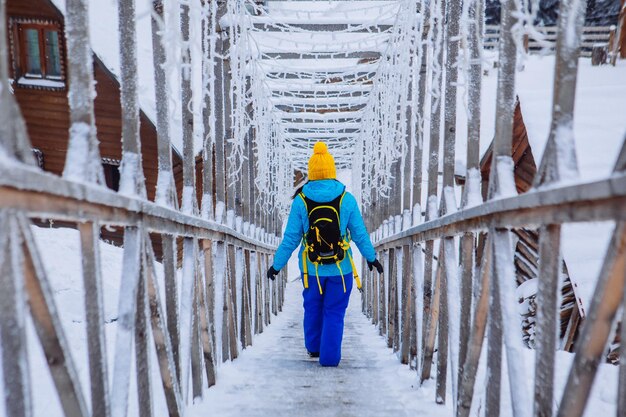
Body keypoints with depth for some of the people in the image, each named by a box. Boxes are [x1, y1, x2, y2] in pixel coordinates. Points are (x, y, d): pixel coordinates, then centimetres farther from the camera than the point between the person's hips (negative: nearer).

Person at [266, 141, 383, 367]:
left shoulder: (300, 200, -10)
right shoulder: (347, 199, -9)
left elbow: (291, 238, -7)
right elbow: (360, 234, -3)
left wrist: (277, 264, 4)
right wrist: (371, 257, 13)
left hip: (312, 268, 1)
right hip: (340, 268, -1)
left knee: (313, 307, 23)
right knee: (335, 312, 12)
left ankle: (314, 347, 39)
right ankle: (329, 356, 15)